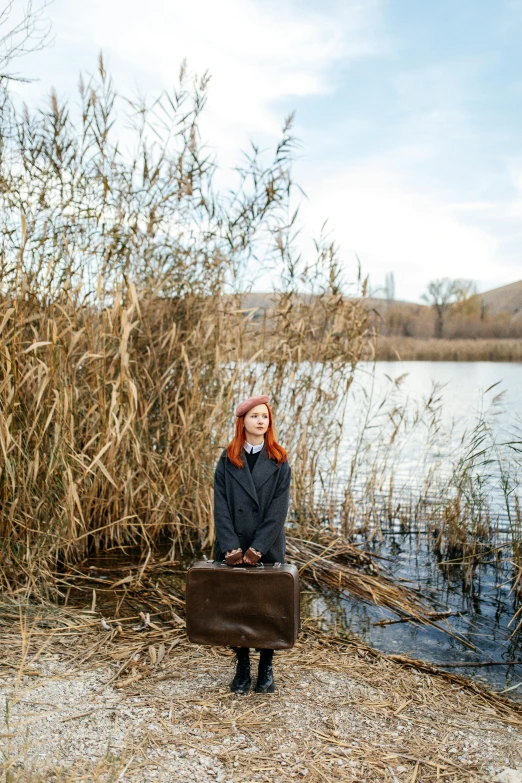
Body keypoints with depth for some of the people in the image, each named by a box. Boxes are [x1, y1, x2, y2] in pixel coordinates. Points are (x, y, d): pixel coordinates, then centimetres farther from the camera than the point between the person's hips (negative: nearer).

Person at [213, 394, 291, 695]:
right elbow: (221, 508, -4)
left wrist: (257, 548, -16)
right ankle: (242, 666, 22)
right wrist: (230, 547, -15)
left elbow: (278, 510, -7)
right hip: (233, 550, 1)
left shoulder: (279, 462, 0)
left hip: (269, 549, -1)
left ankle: (267, 667, 21)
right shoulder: (227, 460, 2)